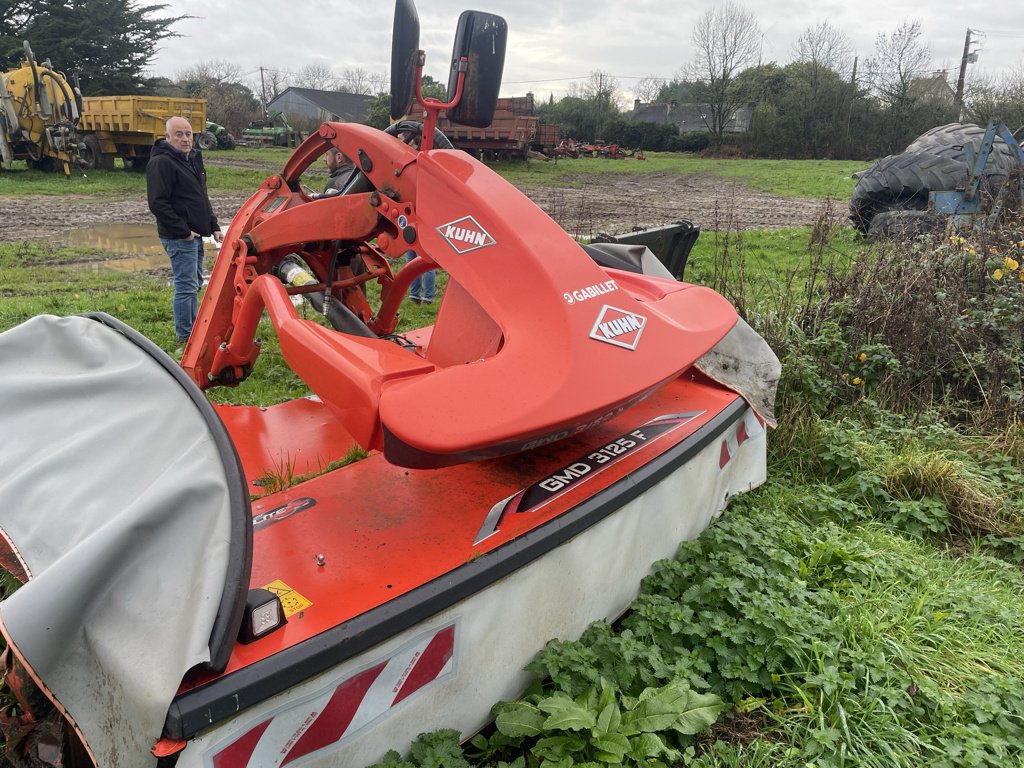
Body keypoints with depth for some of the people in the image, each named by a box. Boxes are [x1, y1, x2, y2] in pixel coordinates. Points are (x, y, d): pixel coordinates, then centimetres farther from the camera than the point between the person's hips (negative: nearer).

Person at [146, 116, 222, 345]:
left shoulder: (193, 160, 15)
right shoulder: (161, 163, -14)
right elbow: (158, 204, -21)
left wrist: (214, 227, 14)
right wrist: (183, 231, -20)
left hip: (195, 235, 9)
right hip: (178, 238, -9)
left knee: (194, 283, 16)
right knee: (186, 286, -7)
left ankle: (194, 329, 28)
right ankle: (185, 337, 1)